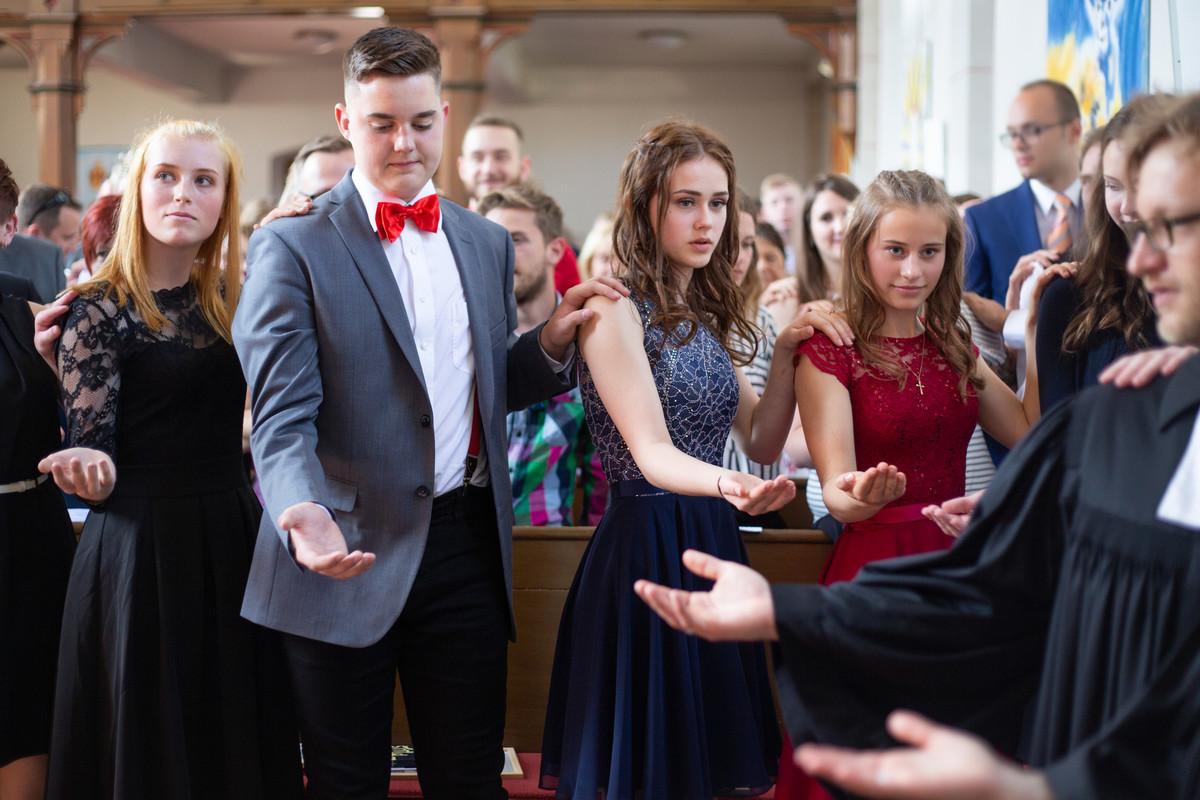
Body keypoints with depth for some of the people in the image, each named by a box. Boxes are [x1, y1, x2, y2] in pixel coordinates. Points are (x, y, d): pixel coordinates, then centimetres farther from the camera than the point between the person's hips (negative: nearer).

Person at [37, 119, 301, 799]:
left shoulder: (234, 300, 10)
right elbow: (92, 465, -9)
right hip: (141, 546, -5)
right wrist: (87, 471, -33)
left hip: (233, 542, 5)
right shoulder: (102, 309, -6)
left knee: (237, 743, 10)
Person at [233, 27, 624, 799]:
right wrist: (304, 514, -33)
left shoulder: (488, 244, 11)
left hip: (467, 549, 4)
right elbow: (284, 416, -14)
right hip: (347, 557, -4)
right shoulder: (292, 248, -6)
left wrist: (550, 344, -2)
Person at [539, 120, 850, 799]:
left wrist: (786, 351, -1)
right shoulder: (615, 310, -11)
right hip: (644, 546, -7)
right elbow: (651, 452, -21)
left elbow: (762, 444, 11)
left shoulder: (709, 316, 12)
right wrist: (724, 483, -41)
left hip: (715, 544, 7)